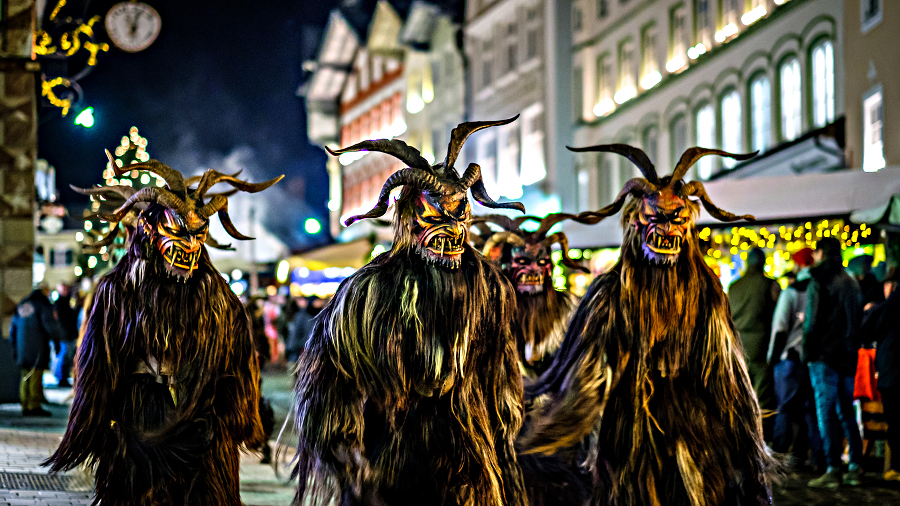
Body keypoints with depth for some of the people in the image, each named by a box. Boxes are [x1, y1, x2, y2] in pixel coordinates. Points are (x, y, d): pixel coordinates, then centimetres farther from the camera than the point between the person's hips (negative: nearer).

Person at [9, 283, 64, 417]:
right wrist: (57, 336, 5)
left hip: (23, 347, 7)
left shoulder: (22, 304, 17)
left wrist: (14, 347, 25)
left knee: (25, 377, 9)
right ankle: (34, 406, -10)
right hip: (38, 348, -7)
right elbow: (51, 324, -13)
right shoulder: (44, 304, -6)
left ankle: (25, 407, 9)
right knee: (36, 376, -7)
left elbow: (14, 328, 20)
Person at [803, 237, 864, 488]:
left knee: (826, 412, -6)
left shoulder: (819, 282, -9)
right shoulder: (852, 283, 14)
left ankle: (833, 469, -10)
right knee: (847, 411, 12)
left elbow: (813, 321, -13)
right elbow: (859, 319, 17)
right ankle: (856, 467, 11)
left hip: (825, 355, -7)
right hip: (848, 355, 7)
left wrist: (808, 352, -5)